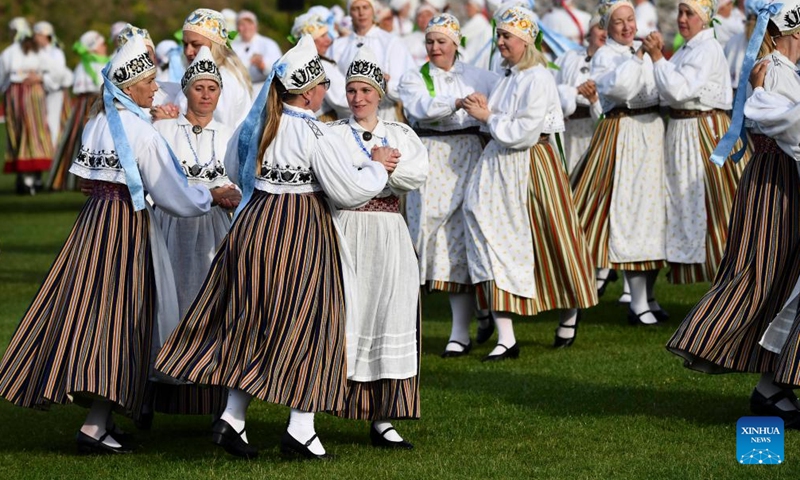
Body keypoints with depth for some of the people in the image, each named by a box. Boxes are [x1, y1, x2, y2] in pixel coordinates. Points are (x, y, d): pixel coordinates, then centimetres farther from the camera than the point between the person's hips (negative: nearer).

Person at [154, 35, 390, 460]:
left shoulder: (255, 125, 4)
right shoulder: (316, 136, -16)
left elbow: (234, 170, 21)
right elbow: (350, 190, -14)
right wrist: (379, 169, 4)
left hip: (254, 224, 6)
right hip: (302, 234, -6)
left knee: (249, 324, 13)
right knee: (307, 323, 3)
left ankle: (231, 417, 8)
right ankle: (301, 428, 4)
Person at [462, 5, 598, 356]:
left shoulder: (538, 78, -14)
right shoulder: (508, 76, 11)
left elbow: (523, 133, -20)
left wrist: (488, 117, -11)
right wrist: (485, 112, 0)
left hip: (532, 166, -8)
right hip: (500, 167, 8)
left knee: (549, 245, 5)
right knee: (494, 246, -1)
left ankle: (570, 316, 31)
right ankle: (506, 339, 0)